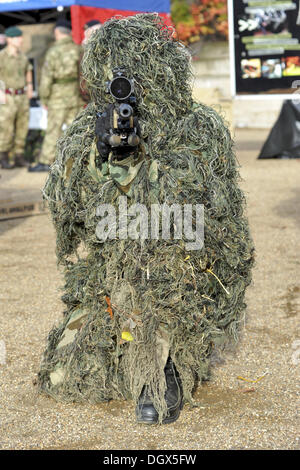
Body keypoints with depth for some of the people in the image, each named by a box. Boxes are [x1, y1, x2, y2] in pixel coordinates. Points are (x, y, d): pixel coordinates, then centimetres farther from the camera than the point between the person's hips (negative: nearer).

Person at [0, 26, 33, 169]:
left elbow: (28, 69, 27)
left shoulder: (22, 55, 8)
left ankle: (19, 157, 15)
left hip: (22, 97, 6)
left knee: (22, 128, 6)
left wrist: (29, 87, 17)